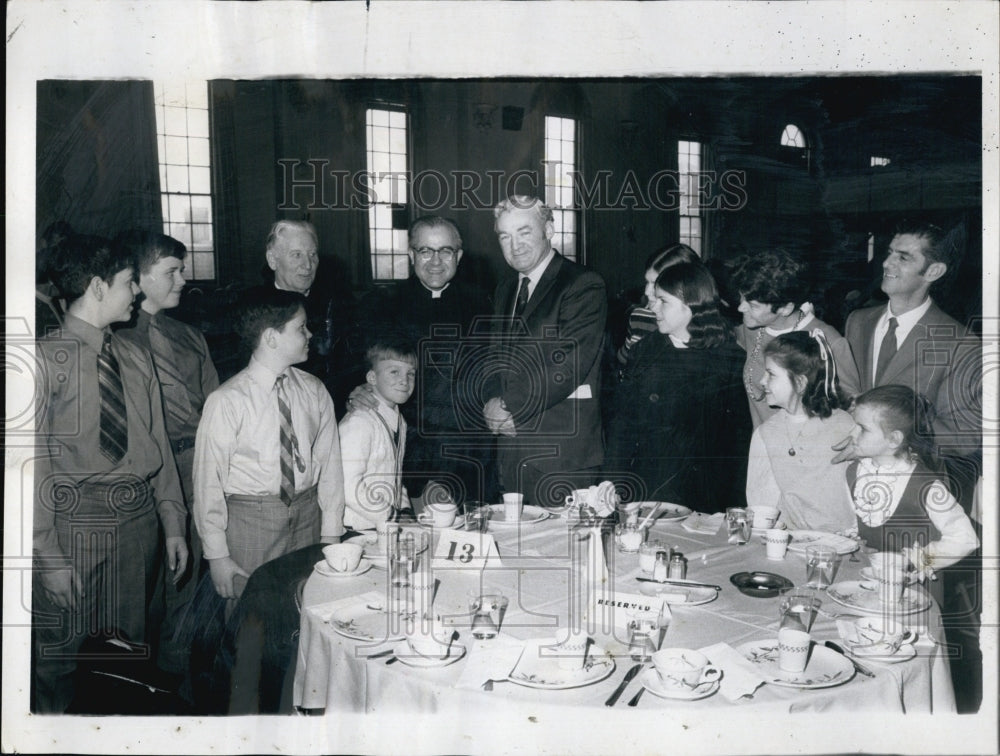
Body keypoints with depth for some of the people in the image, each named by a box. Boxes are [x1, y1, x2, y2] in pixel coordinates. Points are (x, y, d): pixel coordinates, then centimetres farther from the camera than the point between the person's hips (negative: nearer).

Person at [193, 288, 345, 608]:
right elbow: (208, 481, -9)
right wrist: (217, 555, -7)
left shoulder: (314, 392, 2)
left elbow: (329, 464, 5)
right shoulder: (227, 401, -12)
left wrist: (331, 537, 2)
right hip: (249, 519, -3)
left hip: (307, 516, 4)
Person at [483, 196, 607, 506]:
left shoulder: (584, 285, -8)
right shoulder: (505, 289, 17)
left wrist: (512, 408, -12)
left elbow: (569, 364, -16)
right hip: (511, 445, 6)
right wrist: (494, 403, -4)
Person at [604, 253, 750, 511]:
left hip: (706, 498, -2)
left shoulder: (730, 358, -3)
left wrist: (734, 505, -8)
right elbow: (622, 422, 4)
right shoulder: (646, 349, 6)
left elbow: (741, 433, -3)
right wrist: (613, 487, -4)